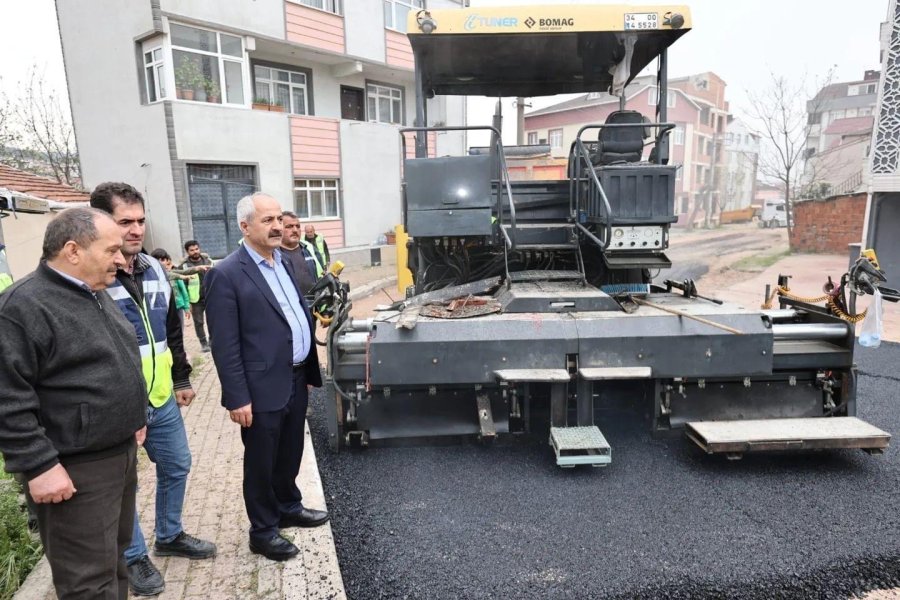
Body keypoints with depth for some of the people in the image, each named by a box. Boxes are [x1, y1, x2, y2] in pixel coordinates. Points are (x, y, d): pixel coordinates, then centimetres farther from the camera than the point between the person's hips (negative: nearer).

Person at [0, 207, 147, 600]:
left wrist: (132, 419, 20)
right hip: (74, 470, -8)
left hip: (121, 452, 9)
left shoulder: (97, 295, 10)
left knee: (114, 558, 22)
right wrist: (39, 465, -21)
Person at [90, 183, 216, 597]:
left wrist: (182, 378, 14)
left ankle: (170, 536, 41)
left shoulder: (153, 268, 6)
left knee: (177, 466, 19)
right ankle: (134, 557, 31)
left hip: (161, 397, 7)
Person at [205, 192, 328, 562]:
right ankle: (263, 531, 29)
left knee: (290, 455, 23)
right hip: (263, 388, -7)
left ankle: (288, 508, 44)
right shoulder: (227, 274, -15)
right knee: (261, 463, 11)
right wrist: (237, 398, -16)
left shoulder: (284, 263, 9)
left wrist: (309, 370, 15)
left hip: (296, 380, 7)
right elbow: (224, 345, -16)